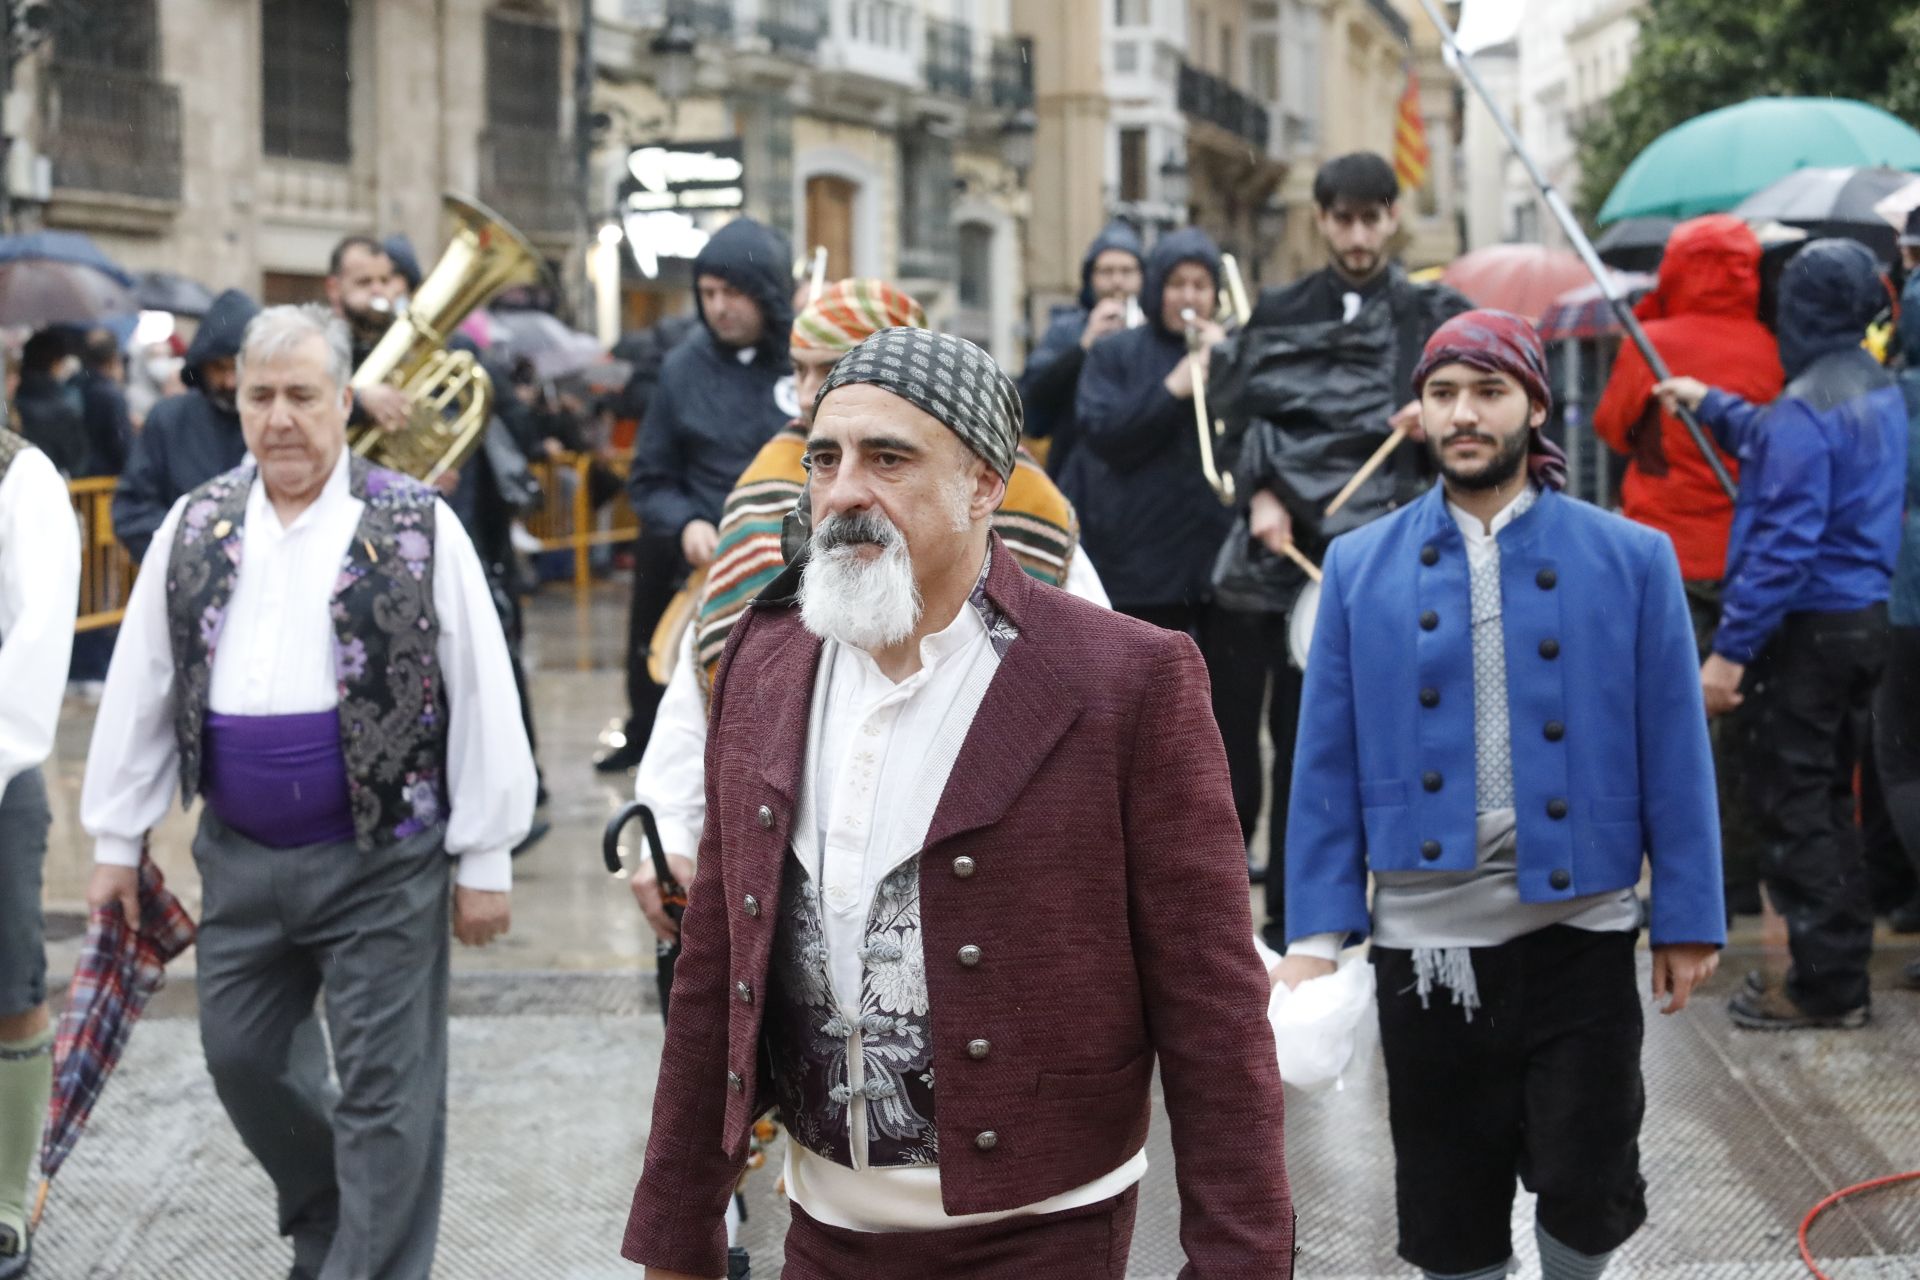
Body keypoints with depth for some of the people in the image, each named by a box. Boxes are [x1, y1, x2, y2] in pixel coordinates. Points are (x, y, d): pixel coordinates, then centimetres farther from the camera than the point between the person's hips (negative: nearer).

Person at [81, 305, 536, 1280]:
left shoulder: (417, 529, -7)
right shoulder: (193, 530, 5)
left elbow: (481, 698, -6)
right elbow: (139, 691, 10)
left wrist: (484, 861, -7)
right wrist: (117, 841, 10)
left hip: (380, 865, -5)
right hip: (239, 859, 5)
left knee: (384, 1091, -1)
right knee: (242, 1058, 15)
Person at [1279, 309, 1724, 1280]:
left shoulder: (1630, 559, 0)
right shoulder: (1360, 568, 3)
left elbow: (1673, 752, 1)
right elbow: (1327, 762, 3)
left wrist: (1688, 917, -1)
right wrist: (1315, 931, -2)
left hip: (1578, 924, -1)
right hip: (1424, 935, 1)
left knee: (1587, 1191, 3)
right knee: (1448, 1202, 11)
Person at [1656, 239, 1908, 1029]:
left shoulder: (1805, 409, -20)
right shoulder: (1879, 391, 9)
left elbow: (1785, 543, -25)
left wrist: (1730, 652, -23)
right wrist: (1710, 405, 37)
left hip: (1804, 630, -9)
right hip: (1863, 617, 9)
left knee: (1791, 807, -1)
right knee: (1824, 799, 19)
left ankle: (1826, 985, 4)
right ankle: (1841, 969, 26)